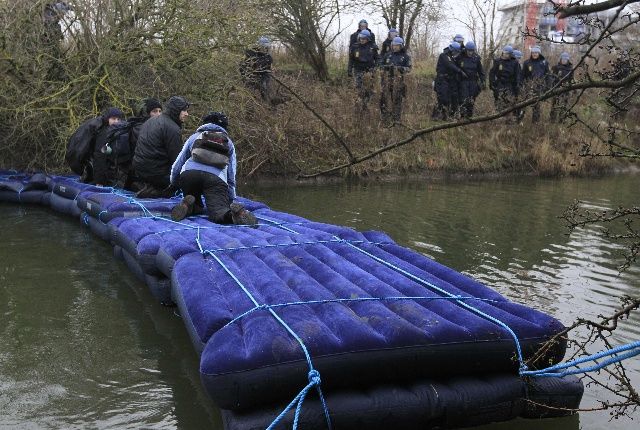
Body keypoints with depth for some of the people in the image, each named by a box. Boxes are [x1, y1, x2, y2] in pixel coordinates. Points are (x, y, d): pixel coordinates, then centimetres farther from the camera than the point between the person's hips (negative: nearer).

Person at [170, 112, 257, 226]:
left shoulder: (195, 136, 31)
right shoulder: (229, 143, 32)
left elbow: (177, 165, 31)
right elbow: (231, 175, 29)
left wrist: (174, 185, 48)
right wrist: (230, 200, 36)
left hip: (189, 174, 1)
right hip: (216, 178, -1)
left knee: (197, 208, 20)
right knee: (220, 213, -13)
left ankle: (188, 205, -13)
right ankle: (235, 212, -46)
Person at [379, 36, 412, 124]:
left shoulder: (406, 56, 5)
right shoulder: (388, 55, 15)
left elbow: (409, 68, 0)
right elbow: (381, 64, 18)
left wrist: (401, 68, -18)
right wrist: (386, 67, -3)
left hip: (398, 81, -3)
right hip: (387, 79, 3)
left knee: (397, 100, -1)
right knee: (384, 98, 2)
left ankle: (395, 119, 5)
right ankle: (384, 117, 13)